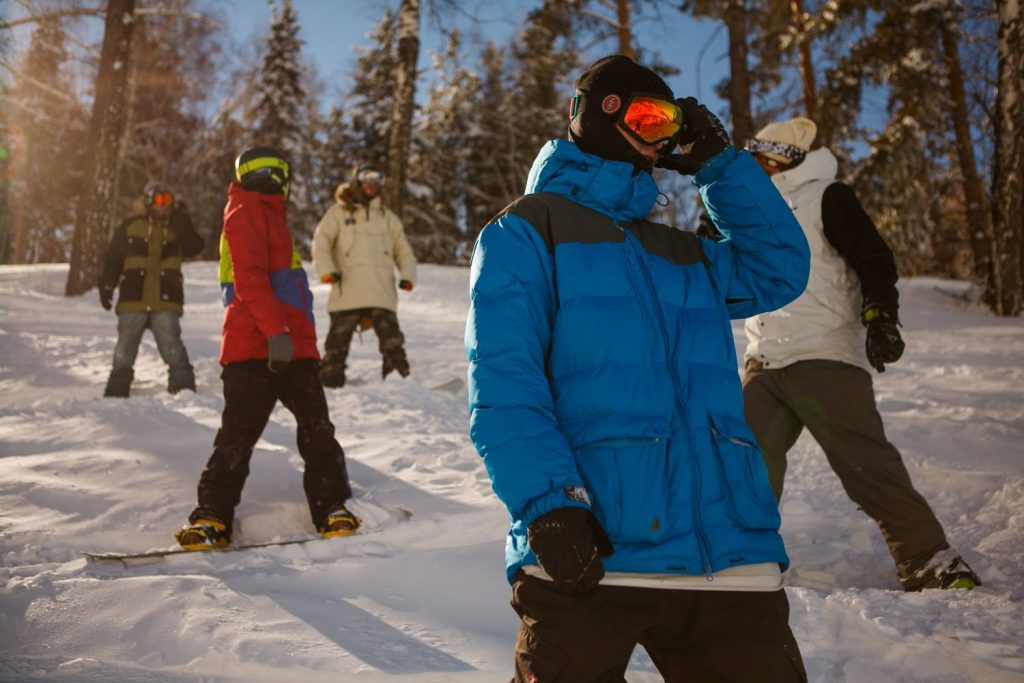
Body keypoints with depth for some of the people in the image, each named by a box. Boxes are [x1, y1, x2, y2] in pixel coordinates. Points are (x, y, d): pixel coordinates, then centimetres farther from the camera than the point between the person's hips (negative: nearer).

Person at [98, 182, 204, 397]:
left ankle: (183, 386, -10)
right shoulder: (130, 226, 4)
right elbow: (112, 259, 7)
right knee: (125, 348, 9)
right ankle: (116, 391, 20)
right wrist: (106, 288, 2)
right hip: (133, 300, 1)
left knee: (172, 345, -11)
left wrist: (182, 221, -13)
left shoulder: (177, 228, 9)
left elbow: (194, 247, -9)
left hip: (166, 301, 0)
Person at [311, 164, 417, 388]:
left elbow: (403, 250, 23)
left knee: (391, 339, -7)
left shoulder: (388, 218, 23)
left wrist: (408, 275, 5)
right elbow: (321, 241, 4)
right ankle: (330, 377, 5)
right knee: (340, 335, -4)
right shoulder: (338, 213, 13)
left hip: (382, 290, 2)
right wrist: (326, 269, -12)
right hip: (348, 288, -2)